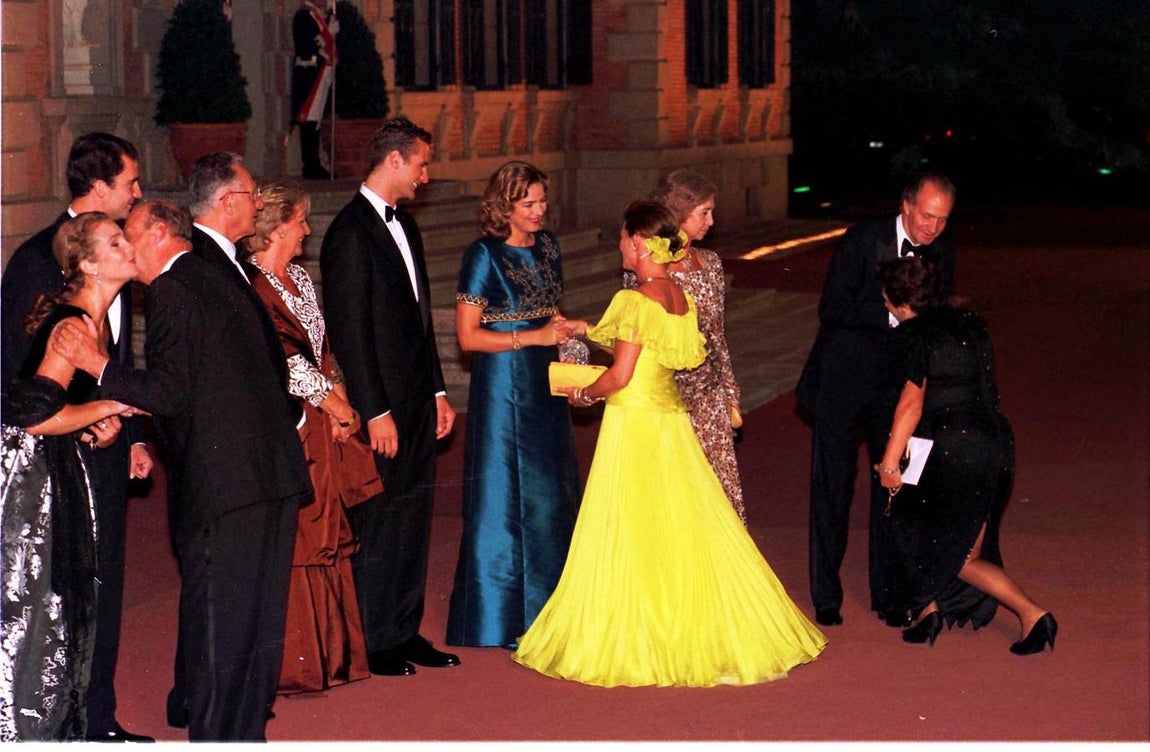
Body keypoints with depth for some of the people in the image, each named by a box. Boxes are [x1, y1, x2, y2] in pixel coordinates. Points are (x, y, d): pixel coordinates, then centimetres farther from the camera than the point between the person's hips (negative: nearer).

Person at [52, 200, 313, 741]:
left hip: (222, 479, -9)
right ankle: (248, 728, 24)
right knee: (257, 615, 14)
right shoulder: (223, 280, 18)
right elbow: (276, 361, 22)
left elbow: (169, 392, -16)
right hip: (274, 471, 9)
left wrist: (97, 365, -11)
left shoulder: (170, 290, -9)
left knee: (215, 618, -1)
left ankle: (214, 735, 4)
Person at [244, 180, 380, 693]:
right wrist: (332, 402, -7)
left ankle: (326, 652, 20)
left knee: (324, 533, 11)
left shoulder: (299, 279, 15)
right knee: (289, 540, -4)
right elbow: (282, 358, -15)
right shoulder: (252, 285, -14)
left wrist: (339, 399, 3)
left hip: (320, 425, 9)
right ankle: (290, 665, 3)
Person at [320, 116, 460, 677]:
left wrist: (437, 391, 16)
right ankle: (372, 643, 10)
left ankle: (405, 631, 22)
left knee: (413, 519, 13)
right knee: (378, 523, 0)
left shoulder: (404, 226, 14)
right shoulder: (350, 232, -14)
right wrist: (375, 413, -18)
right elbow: (349, 331, -17)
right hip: (382, 407, -9)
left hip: (417, 401, 9)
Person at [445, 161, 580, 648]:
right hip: (503, 384, -7)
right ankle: (498, 617, 9)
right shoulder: (485, 255, -12)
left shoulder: (547, 247, 9)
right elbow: (468, 336, -13)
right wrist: (533, 337, -18)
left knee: (549, 494, 10)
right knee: (505, 495, -1)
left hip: (545, 383, 7)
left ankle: (543, 610, 20)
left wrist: (561, 328, 2)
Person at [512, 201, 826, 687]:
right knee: (688, 528, 13)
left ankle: (629, 643, 8)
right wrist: (590, 331, 22)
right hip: (670, 418, 8)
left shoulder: (634, 301, -17)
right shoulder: (682, 298, 6)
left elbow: (620, 376, -18)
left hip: (633, 422, -8)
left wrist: (584, 395, 1)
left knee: (627, 536, 1)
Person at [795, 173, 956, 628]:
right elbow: (832, 310, -17)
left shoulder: (941, 258, 3)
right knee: (832, 488, 3)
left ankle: (889, 595, 16)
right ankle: (826, 598, 13)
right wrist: (895, 310, -23)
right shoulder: (863, 241, -11)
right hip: (842, 382, -3)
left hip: (895, 386, 4)